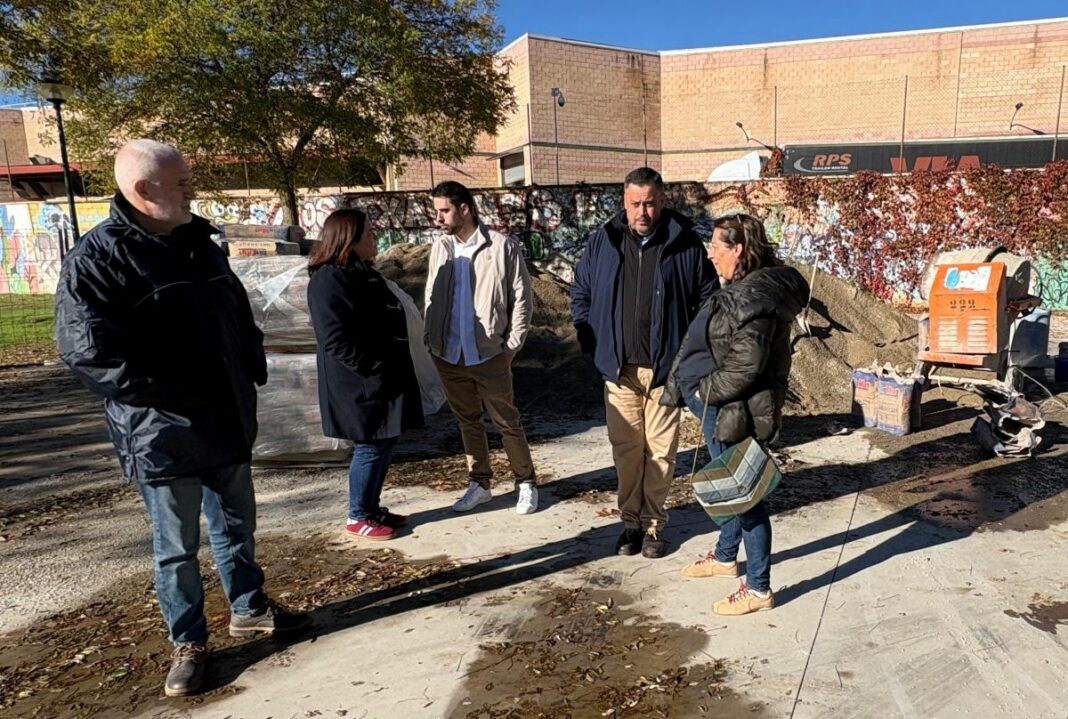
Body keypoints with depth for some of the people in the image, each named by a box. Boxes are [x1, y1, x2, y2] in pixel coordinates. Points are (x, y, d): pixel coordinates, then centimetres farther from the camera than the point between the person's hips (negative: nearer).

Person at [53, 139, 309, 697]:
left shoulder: (199, 243, 9)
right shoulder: (97, 258, -14)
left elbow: (239, 313, 18)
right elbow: (85, 349, -21)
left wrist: (252, 369, 7)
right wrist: (162, 397, -21)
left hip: (227, 420, 7)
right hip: (161, 433, -6)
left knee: (236, 525, 20)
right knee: (176, 545, 9)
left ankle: (248, 609, 38)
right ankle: (188, 642, 27)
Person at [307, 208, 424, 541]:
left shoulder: (363, 274, 14)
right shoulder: (329, 280, -17)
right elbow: (336, 341, -24)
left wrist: (391, 369, 15)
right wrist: (374, 368, -21)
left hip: (384, 380, 10)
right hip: (362, 385, -9)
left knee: (384, 444, 15)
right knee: (371, 448, 0)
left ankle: (371, 507, 29)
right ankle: (358, 518, 16)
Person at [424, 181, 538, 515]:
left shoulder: (503, 247, -10)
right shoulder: (440, 248, 4)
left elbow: (521, 300, -6)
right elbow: (430, 296, 12)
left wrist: (511, 346, -9)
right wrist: (430, 337, 5)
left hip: (488, 355, -4)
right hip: (448, 355, 5)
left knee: (507, 423, 7)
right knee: (467, 421, 17)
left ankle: (526, 483, 24)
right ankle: (479, 483, 32)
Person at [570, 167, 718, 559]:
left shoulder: (685, 243, -2)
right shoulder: (602, 242, 3)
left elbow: (708, 296, 6)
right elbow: (580, 293, 13)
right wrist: (592, 342, 4)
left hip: (665, 368, -1)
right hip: (619, 368, 2)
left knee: (661, 451, 5)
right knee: (625, 449, 8)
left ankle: (654, 523, 21)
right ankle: (630, 522, 24)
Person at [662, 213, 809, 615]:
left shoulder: (753, 295, -22)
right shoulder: (741, 289, 11)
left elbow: (746, 364, -26)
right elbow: (701, 345, 16)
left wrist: (706, 392, -15)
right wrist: (680, 385, 13)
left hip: (735, 411, -11)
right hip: (723, 408, 11)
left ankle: (758, 588, 13)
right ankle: (725, 556, 42)